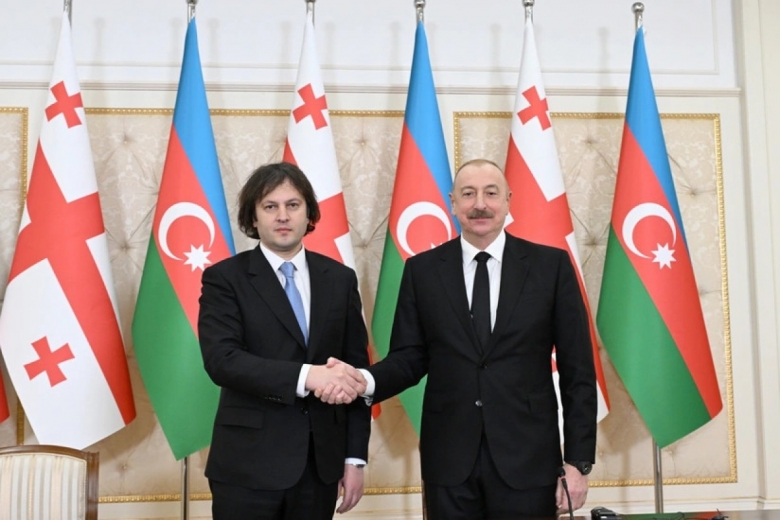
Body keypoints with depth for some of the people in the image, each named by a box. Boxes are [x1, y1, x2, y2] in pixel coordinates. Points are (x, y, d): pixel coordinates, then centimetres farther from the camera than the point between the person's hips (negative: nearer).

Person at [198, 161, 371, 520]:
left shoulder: (340, 279, 7)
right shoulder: (225, 278, -3)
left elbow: (356, 367, 7)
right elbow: (221, 359, -16)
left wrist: (355, 457, 2)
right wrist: (305, 376, -26)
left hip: (321, 463, 3)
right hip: (249, 466, -3)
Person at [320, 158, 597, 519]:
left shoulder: (551, 265, 0)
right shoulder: (422, 270, 4)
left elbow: (577, 369, 0)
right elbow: (410, 356, 4)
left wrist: (578, 460, -3)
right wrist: (364, 380, -17)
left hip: (528, 459, -1)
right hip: (448, 459, 1)